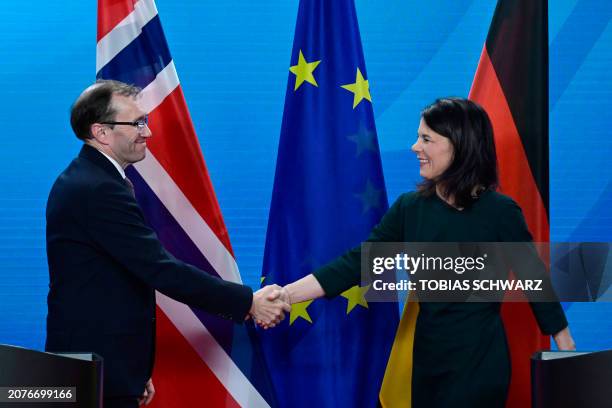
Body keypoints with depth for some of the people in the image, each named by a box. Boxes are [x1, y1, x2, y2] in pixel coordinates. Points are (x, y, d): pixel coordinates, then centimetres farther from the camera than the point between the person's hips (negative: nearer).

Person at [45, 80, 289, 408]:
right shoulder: (99, 190, -20)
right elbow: (162, 270, -23)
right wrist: (247, 303, -17)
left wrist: (138, 371, 19)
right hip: (97, 376, -10)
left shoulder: (85, 181, 13)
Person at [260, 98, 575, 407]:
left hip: (480, 361, -5)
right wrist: (285, 295, -13)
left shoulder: (499, 212, -11)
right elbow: (357, 262, -4)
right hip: (428, 359, 5)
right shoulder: (410, 207, 1)